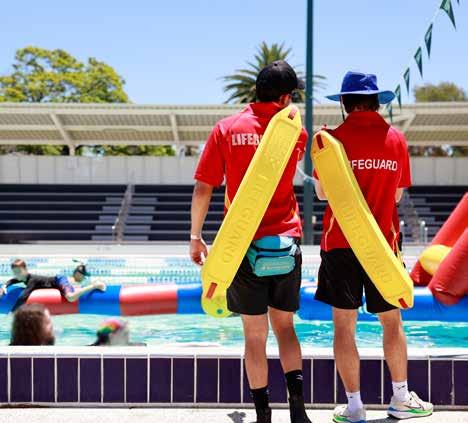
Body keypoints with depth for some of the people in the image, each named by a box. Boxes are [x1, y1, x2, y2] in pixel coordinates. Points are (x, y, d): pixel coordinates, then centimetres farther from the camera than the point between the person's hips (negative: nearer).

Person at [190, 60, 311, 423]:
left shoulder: (227, 128, 0)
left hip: (243, 245, -1)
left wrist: (195, 236, 7)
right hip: (286, 243, 1)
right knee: (284, 326, 15)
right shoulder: (294, 131, 3)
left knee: (255, 335, 6)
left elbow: (203, 188, -2)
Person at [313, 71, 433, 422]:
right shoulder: (396, 138, 1)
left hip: (341, 242, -2)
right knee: (392, 321, 15)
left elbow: (322, 192, -1)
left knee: (344, 324, 4)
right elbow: (398, 195, 8)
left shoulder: (336, 138, -7)